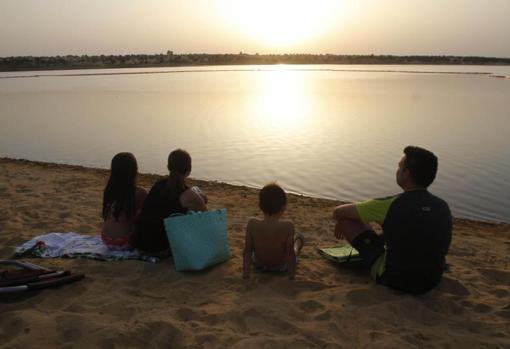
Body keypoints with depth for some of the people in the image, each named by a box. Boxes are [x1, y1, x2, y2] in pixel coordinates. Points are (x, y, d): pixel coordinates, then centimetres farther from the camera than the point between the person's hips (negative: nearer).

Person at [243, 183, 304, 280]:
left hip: (259, 264, 1)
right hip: (281, 266, -1)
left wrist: (245, 273, -9)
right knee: (298, 237, 26)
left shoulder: (252, 224, -27)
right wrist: (292, 275, -11)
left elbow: (247, 251, -19)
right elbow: (290, 253, -24)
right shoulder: (287, 226, -31)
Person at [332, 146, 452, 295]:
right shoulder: (444, 207, -7)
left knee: (347, 219, 1)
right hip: (431, 283, 6)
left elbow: (338, 212, -10)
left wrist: (342, 222, 15)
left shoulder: (390, 205, -22)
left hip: (395, 281, -5)